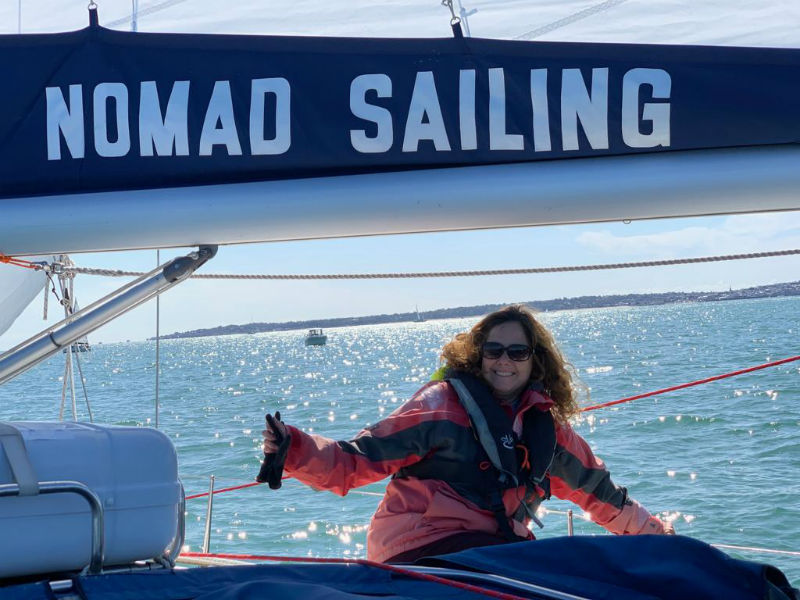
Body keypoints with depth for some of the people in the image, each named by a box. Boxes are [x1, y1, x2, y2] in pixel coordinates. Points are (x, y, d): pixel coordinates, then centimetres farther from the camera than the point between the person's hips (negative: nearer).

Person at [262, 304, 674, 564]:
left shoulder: (547, 428, 13)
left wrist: (658, 536, 31)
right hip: (422, 548, -7)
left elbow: (600, 493, 27)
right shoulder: (443, 405, -4)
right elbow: (358, 462, -8)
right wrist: (294, 450, -24)